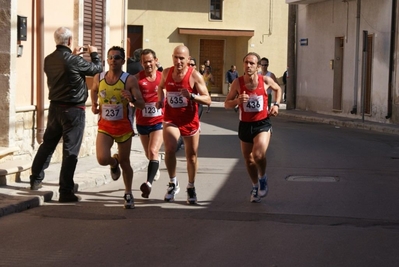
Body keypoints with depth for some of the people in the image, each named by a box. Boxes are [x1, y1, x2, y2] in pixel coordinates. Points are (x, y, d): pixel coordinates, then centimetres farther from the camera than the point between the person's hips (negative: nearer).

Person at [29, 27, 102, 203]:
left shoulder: (49, 60, 1)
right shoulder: (74, 61, -20)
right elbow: (97, 68, -5)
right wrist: (94, 53, 13)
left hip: (55, 107, 7)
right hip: (73, 110, -7)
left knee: (47, 144, 21)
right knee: (70, 151, -2)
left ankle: (36, 180, 33)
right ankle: (66, 192, -2)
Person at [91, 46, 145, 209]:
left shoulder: (129, 80, -12)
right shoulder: (98, 78, -2)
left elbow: (141, 105, -13)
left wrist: (132, 99, -33)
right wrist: (94, 104, 4)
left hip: (124, 126, -2)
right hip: (104, 126, 2)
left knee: (125, 162, 8)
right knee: (102, 159, -17)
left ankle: (128, 194, 29)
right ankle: (114, 163, 22)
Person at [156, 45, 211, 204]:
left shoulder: (195, 76, -14)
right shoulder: (166, 73, -3)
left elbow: (207, 100, -16)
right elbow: (161, 87, 21)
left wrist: (191, 96, -32)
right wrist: (160, 99, 1)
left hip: (190, 121, -1)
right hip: (171, 119, 1)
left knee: (191, 155, 10)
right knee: (169, 150, -19)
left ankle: (191, 187, 30)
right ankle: (173, 183, 2)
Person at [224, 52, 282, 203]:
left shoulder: (265, 80, -8)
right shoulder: (238, 83, -8)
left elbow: (278, 89, 15)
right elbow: (226, 104, -3)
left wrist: (276, 105, 0)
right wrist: (238, 101, -23)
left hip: (262, 124, -2)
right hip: (245, 125, 2)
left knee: (258, 155, -24)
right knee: (248, 159, 13)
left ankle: (263, 178, 7)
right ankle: (255, 186, 37)